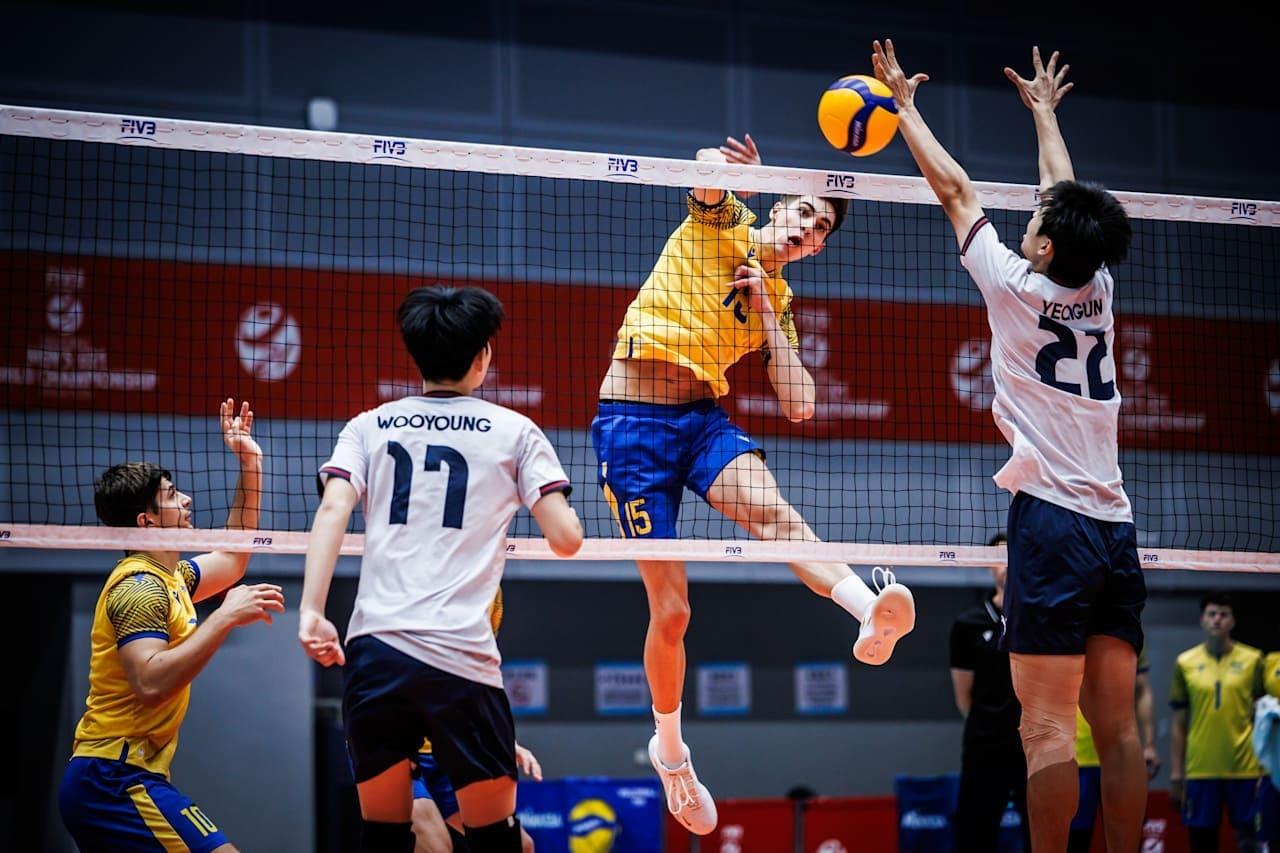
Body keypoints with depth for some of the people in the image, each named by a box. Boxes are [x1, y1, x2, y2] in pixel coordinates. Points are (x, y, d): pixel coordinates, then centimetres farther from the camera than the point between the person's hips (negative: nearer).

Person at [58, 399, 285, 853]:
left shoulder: (169, 578, 17)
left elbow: (231, 559, 34)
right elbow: (150, 683, -27)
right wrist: (226, 618, -25)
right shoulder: (140, 587, -13)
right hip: (119, 777, -11)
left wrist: (250, 467, 28)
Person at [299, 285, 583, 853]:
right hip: (461, 658, -2)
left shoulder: (369, 426, 14)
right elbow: (565, 539, 4)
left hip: (373, 645, 2)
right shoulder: (514, 432, 9)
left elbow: (332, 511, -1)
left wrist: (311, 611, -7)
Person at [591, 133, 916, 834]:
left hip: (704, 419, 3)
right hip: (632, 420, -3)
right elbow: (705, 165, -16)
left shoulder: (779, 303, 17)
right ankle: (670, 749, 18)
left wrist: (764, 311, 0)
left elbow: (799, 405, 7)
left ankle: (876, 617, -56)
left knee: (770, 509, -31)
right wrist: (737, 168, -37)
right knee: (671, 608, -4)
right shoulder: (719, 221, 6)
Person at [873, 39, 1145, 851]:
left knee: (1048, 729, -8)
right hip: (1116, 526, 6)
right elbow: (1070, 198, 28)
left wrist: (904, 100, 20)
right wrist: (1044, 111, 44)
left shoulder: (1017, 288, -3)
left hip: (1051, 519, -6)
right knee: (1118, 728, 4)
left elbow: (955, 189, 8)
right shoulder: (1099, 290, 10)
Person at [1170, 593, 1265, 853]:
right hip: (1200, 770, 1)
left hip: (1245, 769, -1)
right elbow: (1179, 723, 9)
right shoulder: (1185, 663, 5)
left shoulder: (1252, 660, 2)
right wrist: (1175, 774, 5)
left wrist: (1267, 765, -3)